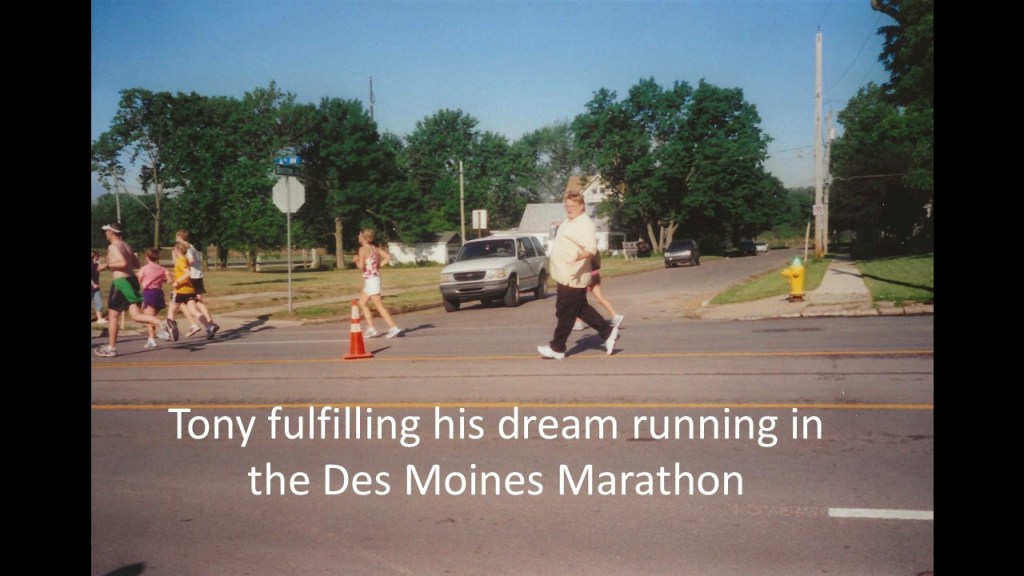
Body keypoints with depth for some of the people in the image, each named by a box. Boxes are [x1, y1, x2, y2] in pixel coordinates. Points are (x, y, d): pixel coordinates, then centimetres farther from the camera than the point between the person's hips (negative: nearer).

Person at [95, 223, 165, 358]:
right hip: (131, 280, 8)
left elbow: (123, 263, -25)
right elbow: (136, 264, 21)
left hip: (121, 282, -7)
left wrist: (107, 265, -13)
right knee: (136, 315, 0)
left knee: (112, 315, 7)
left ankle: (111, 348, 15)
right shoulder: (126, 245, 17)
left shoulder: (113, 247, -10)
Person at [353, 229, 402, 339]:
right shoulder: (375, 248, 10)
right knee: (362, 303, 18)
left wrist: (356, 260, 1)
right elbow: (388, 257, 3)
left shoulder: (363, 249, -12)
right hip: (374, 278, 9)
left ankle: (394, 328, -9)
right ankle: (371, 328, 17)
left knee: (379, 306, -7)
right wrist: (378, 266, 7)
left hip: (370, 279, -9)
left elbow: (361, 266, -18)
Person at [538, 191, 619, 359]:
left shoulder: (585, 224, -16)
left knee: (565, 313, -2)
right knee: (581, 309, 15)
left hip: (573, 277, -10)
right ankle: (608, 332, 22)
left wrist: (579, 256, -45)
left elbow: (591, 248, -29)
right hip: (565, 275, 10)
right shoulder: (568, 222, 15)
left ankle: (557, 348, 7)